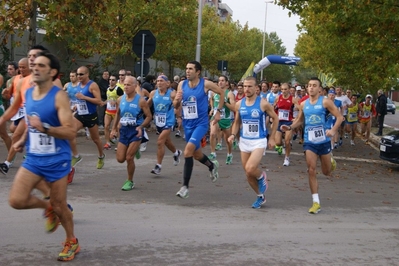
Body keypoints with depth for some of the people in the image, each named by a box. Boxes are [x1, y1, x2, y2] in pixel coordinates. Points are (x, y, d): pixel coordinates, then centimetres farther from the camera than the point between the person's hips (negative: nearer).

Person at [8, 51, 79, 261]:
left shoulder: (59, 96, -17)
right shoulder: (28, 93, 4)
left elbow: (70, 133, -23)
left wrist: (44, 128, -36)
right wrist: (23, 140, 9)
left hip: (57, 160, -5)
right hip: (33, 159, 5)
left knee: (59, 206, 6)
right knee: (16, 200, -8)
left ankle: (72, 242, 31)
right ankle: (47, 207, 24)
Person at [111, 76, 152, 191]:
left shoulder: (140, 101, -13)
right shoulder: (120, 99, 2)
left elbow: (149, 116, -9)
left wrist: (141, 127, -23)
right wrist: (114, 128, 15)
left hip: (135, 131, -5)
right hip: (123, 131, 5)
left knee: (129, 158, -8)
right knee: (120, 159, 3)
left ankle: (130, 181, 13)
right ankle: (134, 151, 37)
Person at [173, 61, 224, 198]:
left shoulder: (206, 84, -11)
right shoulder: (182, 84, 0)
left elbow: (222, 93, 4)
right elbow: (176, 106, 6)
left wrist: (219, 111, 2)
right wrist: (177, 100, -17)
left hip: (201, 123, -6)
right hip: (187, 124, 6)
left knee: (188, 151, -23)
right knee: (196, 154, 20)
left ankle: (185, 186, -16)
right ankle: (212, 166, 53)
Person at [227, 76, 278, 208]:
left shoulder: (263, 103, -11)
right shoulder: (239, 104, 1)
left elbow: (275, 118, 1)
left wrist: (272, 138, -2)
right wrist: (233, 135, -5)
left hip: (259, 141, -5)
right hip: (244, 141, 5)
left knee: (250, 169, -24)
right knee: (248, 174, 9)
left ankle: (262, 176, 11)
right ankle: (260, 197, 30)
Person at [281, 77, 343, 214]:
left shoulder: (325, 101, -8)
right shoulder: (303, 104, 4)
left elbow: (340, 117, -9)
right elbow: (299, 120, 17)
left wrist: (333, 130, -25)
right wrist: (290, 127, -2)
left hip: (323, 141, -2)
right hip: (309, 142, 2)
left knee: (327, 172, 11)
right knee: (311, 171, -5)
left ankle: (331, 161, 50)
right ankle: (316, 202, 2)